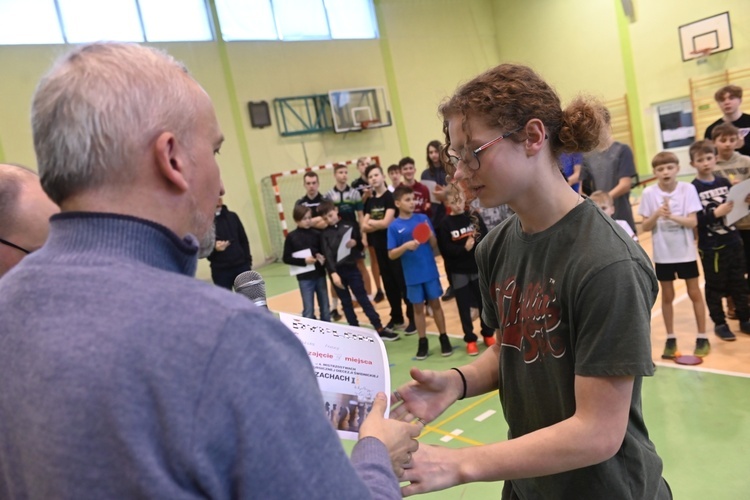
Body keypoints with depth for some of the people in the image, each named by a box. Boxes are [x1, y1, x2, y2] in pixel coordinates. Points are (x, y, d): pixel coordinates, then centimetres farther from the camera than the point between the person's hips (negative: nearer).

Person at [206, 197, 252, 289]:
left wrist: (248, 261, 6)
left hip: (242, 266, 4)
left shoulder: (232, 216, 6)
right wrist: (214, 248, -28)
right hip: (220, 271, -3)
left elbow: (243, 240, 12)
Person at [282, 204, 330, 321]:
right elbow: (286, 258, -4)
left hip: (320, 275, 3)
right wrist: (304, 261, -16)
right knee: (308, 310, 1)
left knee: (325, 309, 12)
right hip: (305, 278, -3)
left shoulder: (317, 234, 0)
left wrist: (322, 257, -12)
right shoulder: (291, 237, -4)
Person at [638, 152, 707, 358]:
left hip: (685, 251, 0)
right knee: (667, 296, 10)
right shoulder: (649, 193, -8)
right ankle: (670, 339, 21)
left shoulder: (687, 189, -9)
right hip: (663, 253, 1)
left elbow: (693, 221, -13)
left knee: (694, 293, 9)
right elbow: (645, 227, -6)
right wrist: (656, 214, -25)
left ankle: (702, 337, 21)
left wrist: (672, 217, -29)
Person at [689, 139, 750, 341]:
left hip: (733, 242, 5)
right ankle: (719, 323, 19)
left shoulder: (725, 183, 5)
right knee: (715, 286, 7)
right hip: (710, 247, -5)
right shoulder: (693, 189, -10)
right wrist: (715, 213, -27)